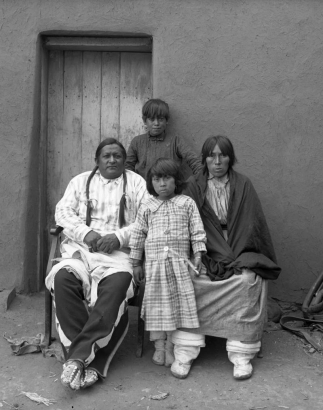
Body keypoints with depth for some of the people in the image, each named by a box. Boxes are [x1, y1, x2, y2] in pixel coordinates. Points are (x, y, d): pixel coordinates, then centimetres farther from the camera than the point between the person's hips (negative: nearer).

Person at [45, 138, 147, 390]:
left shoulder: (136, 183, 14)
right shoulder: (80, 181, 21)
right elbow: (63, 212, 9)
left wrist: (118, 237, -13)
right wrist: (86, 233, -10)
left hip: (119, 251, -1)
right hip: (81, 247, 2)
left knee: (116, 286, -35)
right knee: (62, 278, -30)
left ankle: (78, 357, -31)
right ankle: (91, 362, -29)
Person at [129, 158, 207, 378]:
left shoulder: (187, 203, 5)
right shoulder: (147, 206, 7)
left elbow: (197, 231, 4)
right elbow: (138, 234, 10)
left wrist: (198, 255, -4)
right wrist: (136, 263, 9)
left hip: (179, 262, 0)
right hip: (154, 261, 1)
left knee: (177, 302, 0)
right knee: (157, 302, 3)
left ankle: (171, 347, 9)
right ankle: (159, 346, 15)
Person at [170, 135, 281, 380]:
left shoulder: (243, 186, 10)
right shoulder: (194, 187, 10)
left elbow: (252, 225, 5)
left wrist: (235, 257, -8)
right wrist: (199, 257, -13)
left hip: (239, 252, 0)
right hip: (205, 252, 0)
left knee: (247, 280, -30)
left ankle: (241, 355, -21)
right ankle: (185, 352, -21)